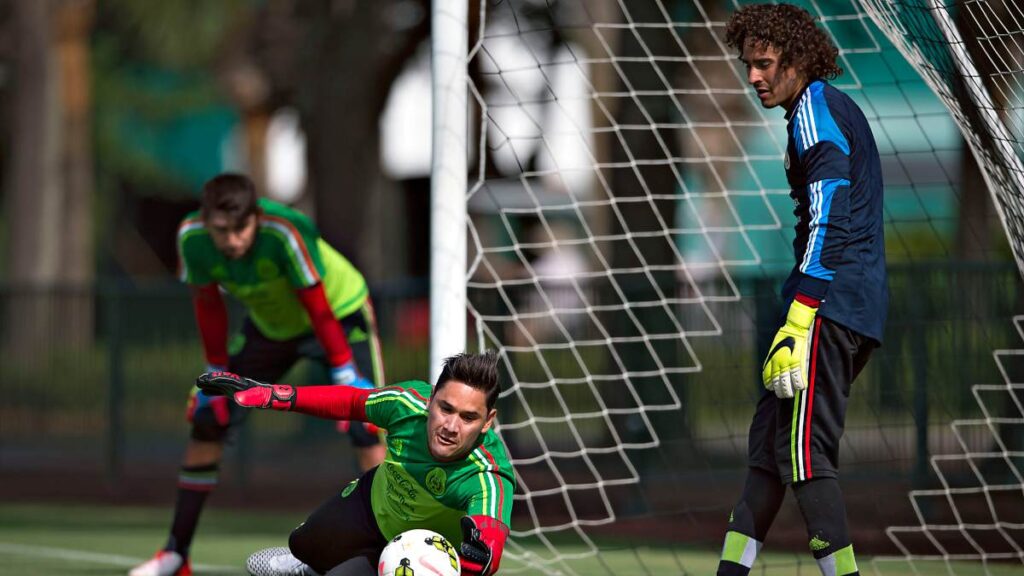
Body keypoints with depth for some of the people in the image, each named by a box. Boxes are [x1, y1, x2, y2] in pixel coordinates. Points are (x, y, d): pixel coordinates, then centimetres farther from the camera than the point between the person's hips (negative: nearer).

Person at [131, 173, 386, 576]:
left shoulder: (286, 233, -39)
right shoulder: (191, 237, -26)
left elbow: (317, 306, -31)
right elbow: (208, 306, -10)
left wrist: (344, 376, -27)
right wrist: (216, 373, -5)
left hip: (340, 312, -5)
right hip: (269, 324, 5)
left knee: (366, 427, -22)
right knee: (207, 420, 1)